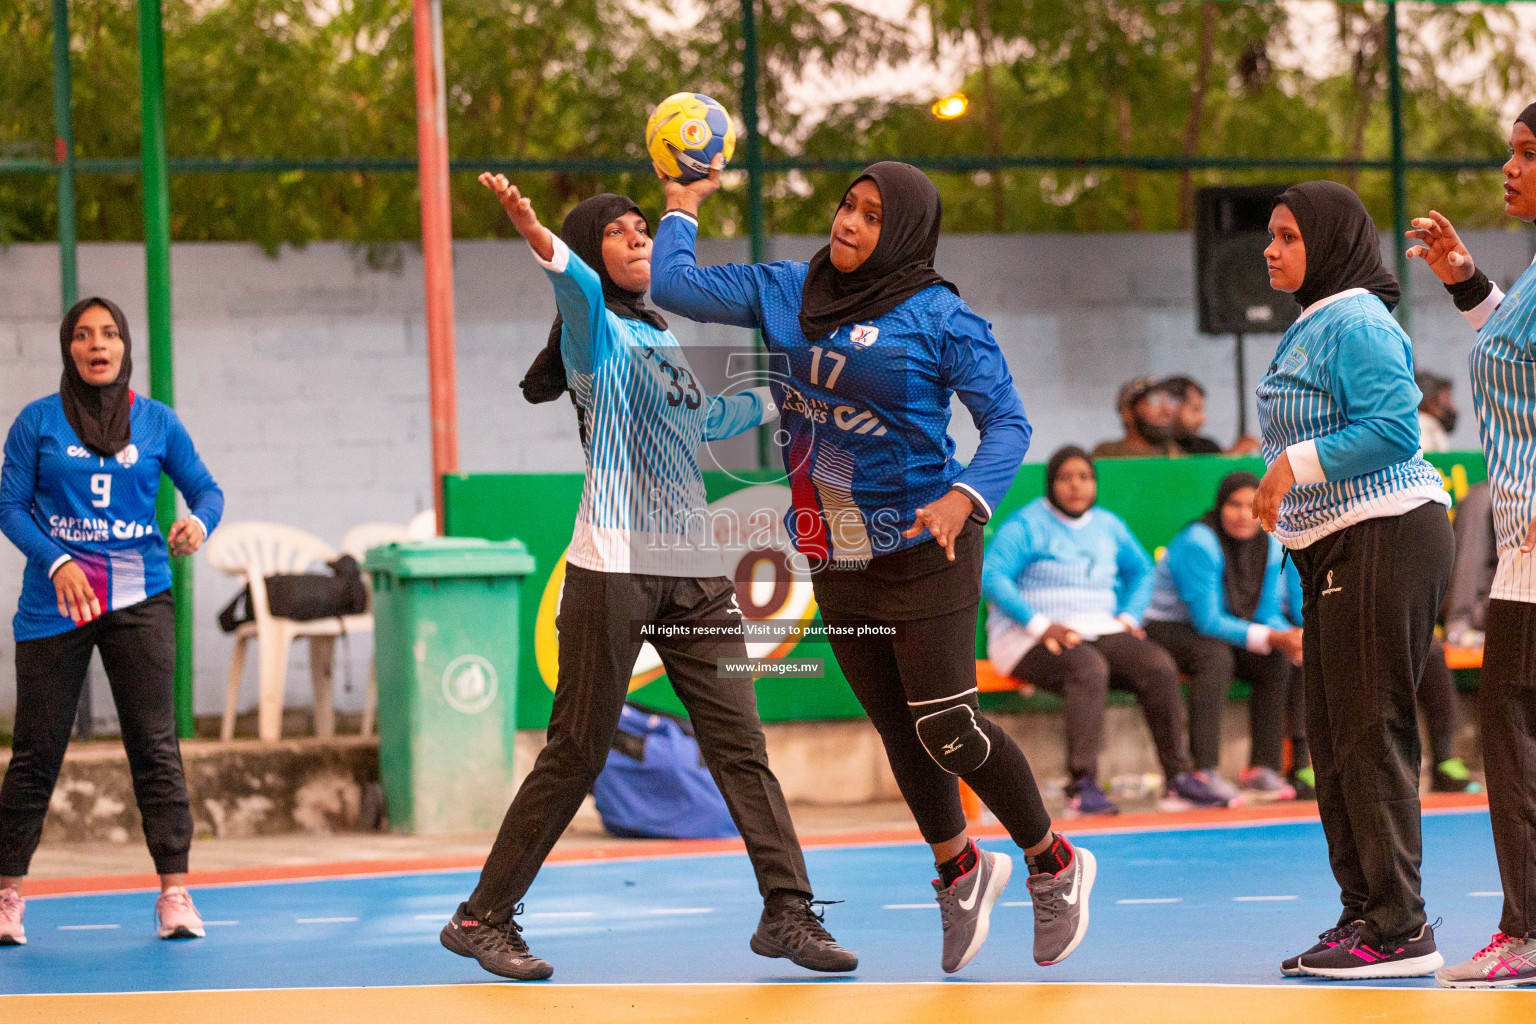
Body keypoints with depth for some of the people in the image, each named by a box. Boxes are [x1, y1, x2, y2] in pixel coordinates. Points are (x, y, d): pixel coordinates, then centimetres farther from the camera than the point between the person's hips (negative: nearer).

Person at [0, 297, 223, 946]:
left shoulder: (157, 422, 7)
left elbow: (205, 488, 12)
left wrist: (199, 521, -11)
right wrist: (57, 561, -14)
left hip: (138, 599, 1)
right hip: (54, 600, -1)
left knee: (155, 744, -5)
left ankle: (174, 892, -3)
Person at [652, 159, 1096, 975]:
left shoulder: (938, 317, -12)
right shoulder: (786, 292, 3)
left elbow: (1008, 422, -15)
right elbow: (674, 284, 8)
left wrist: (964, 498, -30)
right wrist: (681, 210, 14)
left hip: (920, 551, -6)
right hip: (836, 561, 6)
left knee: (947, 730, -8)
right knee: (897, 730, 13)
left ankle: (1054, 865, 12)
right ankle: (960, 870, 33)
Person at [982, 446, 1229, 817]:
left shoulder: (1108, 526, 17)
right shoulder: (1027, 525, -2)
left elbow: (1141, 570, 31)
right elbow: (991, 576, -14)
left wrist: (1128, 617, 11)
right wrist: (1040, 625, -22)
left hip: (1099, 632, 6)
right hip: (1030, 640, -6)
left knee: (1158, 665, -22)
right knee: (1089, 668, -38)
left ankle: (1178, 779, -23)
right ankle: (1083, 787, -43)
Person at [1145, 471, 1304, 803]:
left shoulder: (1269, 545, -2)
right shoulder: (1199, 543, -24)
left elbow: (1267, 612, 1)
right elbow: (1207, 621, -27)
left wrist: (1290, 637, -23)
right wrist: (1271, 638, -33)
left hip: (1216, 630, 7)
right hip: (1167, 626, -7)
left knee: (1280, 661, -15)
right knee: (1216, 656, -35)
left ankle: (1263, 769, -12)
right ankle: (1205, 772, -38)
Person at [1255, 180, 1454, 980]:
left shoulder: (1356, 323, -13)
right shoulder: (1313, 326, 18)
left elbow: (1393, 426, -23)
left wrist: (1296, 464, -19)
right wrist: (1282, 493, 14)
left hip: (1386, 539, -11)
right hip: (1335, 551, 11)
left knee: (1371, 732, -10)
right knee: (1333, 734, 12)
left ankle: (1398, 929, -8)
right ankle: (1364, 913, 18)